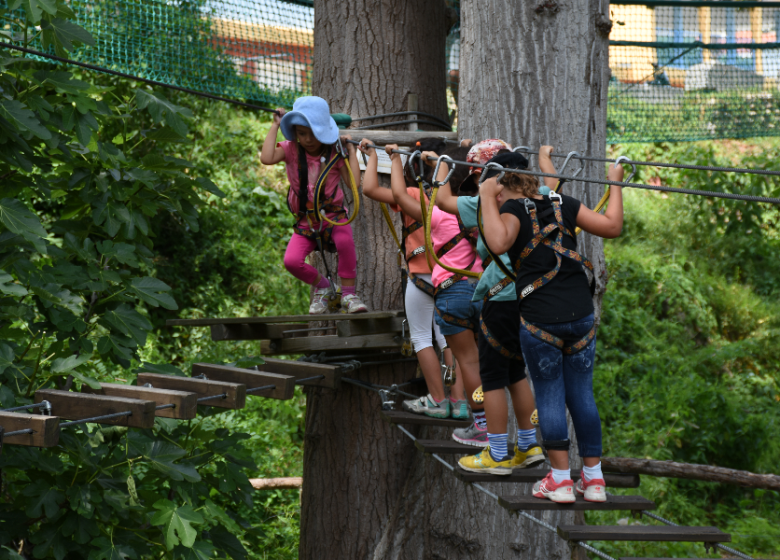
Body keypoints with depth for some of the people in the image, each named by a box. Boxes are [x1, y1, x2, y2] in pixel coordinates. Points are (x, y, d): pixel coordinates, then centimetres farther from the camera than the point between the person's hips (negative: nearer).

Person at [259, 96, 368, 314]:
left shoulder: (334, 153, -4)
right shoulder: (291, 150, -3)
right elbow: (267, 158, -24)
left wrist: (351, 151, -12)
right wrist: (275, 126, -16)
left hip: (333, 215, -1)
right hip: (306, 220, 2)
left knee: (344, 239, -36)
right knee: (291, 261, -22)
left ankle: (348, 293, -18)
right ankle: (322, 287, 10)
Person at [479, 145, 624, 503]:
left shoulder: (514, 210, -6)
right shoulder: (563, 204, 7)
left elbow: (499, 242, -27)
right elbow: (612, 227, 8)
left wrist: (487, 198, -17)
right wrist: (615, 185, 20)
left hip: (540, 319, -4)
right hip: (581, 313, 4)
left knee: (549, 395, 6)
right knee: (582, 393, 11)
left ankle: (561, 480, 8)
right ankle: (594, 479, 15)